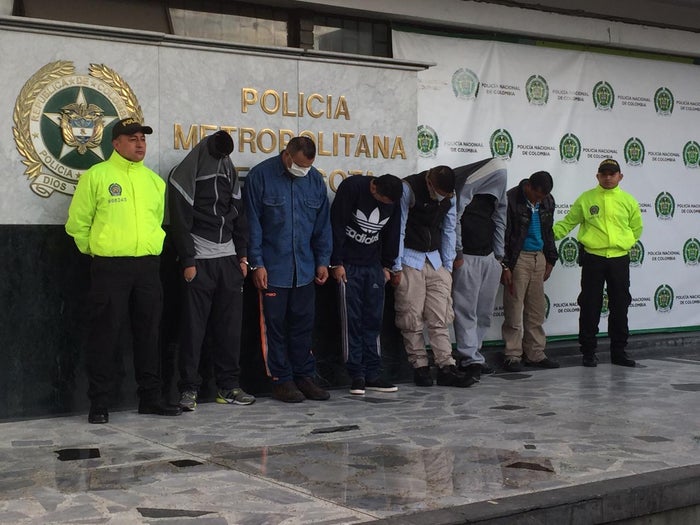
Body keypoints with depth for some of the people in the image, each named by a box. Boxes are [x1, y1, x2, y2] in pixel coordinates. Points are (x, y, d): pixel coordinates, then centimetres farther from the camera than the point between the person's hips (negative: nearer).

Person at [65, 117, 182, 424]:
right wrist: (98, 250, 5)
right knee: (105, 335, -2)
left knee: (148, 334, 9)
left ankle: (150, 398, 18)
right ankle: (99, 404, 5)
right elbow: (77, 224, 2)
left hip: (148, 267, 5)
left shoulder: (155, 180, 13)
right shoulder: (96, 176, -2)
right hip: (110, 268, -5)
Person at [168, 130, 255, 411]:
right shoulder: (184, 176, -5)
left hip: (229, 259, 6)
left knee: (230, 325, 6)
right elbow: (180, 223, -9)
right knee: (194, 327, -5)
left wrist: (242, 255, 10)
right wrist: (187, 262, -13)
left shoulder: (229, 172, 14)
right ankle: (189, 388, 1)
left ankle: (228, 385, 14)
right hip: (199, 262, -5)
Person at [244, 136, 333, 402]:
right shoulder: (261, 176, -7)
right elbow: (252, 223, -7)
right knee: (275, 325, 1)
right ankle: (282, 380, 10)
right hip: (272, 268, -4)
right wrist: (256, 263, -9)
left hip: (305, 269, 4)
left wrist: (323, 261, 8)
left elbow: (322, 225, 13)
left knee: (303, 323, 8)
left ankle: (304, 376, 17)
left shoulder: (315, 180, 6)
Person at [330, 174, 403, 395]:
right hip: (348, 265, -4)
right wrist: (336, 263, -14)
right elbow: (336, 225, -15)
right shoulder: (352, 187, -16)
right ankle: (356, 375, 1)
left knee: (373, 320, 4)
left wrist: (386, 265, 10)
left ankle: (373, 375, 9)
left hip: (374, 265, 5)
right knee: (352, 320, -4)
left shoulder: (394, 202, -1)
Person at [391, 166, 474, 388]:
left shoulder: (450, 196, 1)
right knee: (412, 317, -3)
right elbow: (398, 229, -11)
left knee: (440, 317, -1)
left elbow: (449, 232, 11)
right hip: (410, 259, -4)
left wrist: (448, 267, 7)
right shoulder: (408, 189, -14)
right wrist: (397, 268, -9)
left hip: (435, 259, 4)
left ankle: (446, 368, -1)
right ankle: (420, 367, 5)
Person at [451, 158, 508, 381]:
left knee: (484, 312, 9)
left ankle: (472, 354, 16)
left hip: (489, 258, 8)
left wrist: (499, 256, 14)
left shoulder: (495, 192, 15)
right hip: (467, 259, -8)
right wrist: (457, 254, -13)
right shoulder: (463, 190, -10)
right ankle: (471, 360, -7)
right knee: (466, 310, -7)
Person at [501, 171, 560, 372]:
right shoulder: (511, 199, -11)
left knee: (536, 310, 8)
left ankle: (535, 353, 14)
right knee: (514, 309, -4)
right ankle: (513, 355, 3)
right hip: (518, 259, -6)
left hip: (539, 258, 6)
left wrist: (550, 260, 17)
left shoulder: (547, 201, 9)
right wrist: (505, 266, -14)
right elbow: (502, 235, -11)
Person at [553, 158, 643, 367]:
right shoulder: (586, 199, 3)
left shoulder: (628, 200, 7)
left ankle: (619, 351, 18)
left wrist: (624, 243, 7)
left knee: (620, 306, 7)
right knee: (590, 306, 1)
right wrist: (549, 235, -9)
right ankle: (588, 351, 11)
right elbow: (567, 222, 4)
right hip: (593, 258, -2)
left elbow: (637, 228, 18)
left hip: (619, 259, 2)